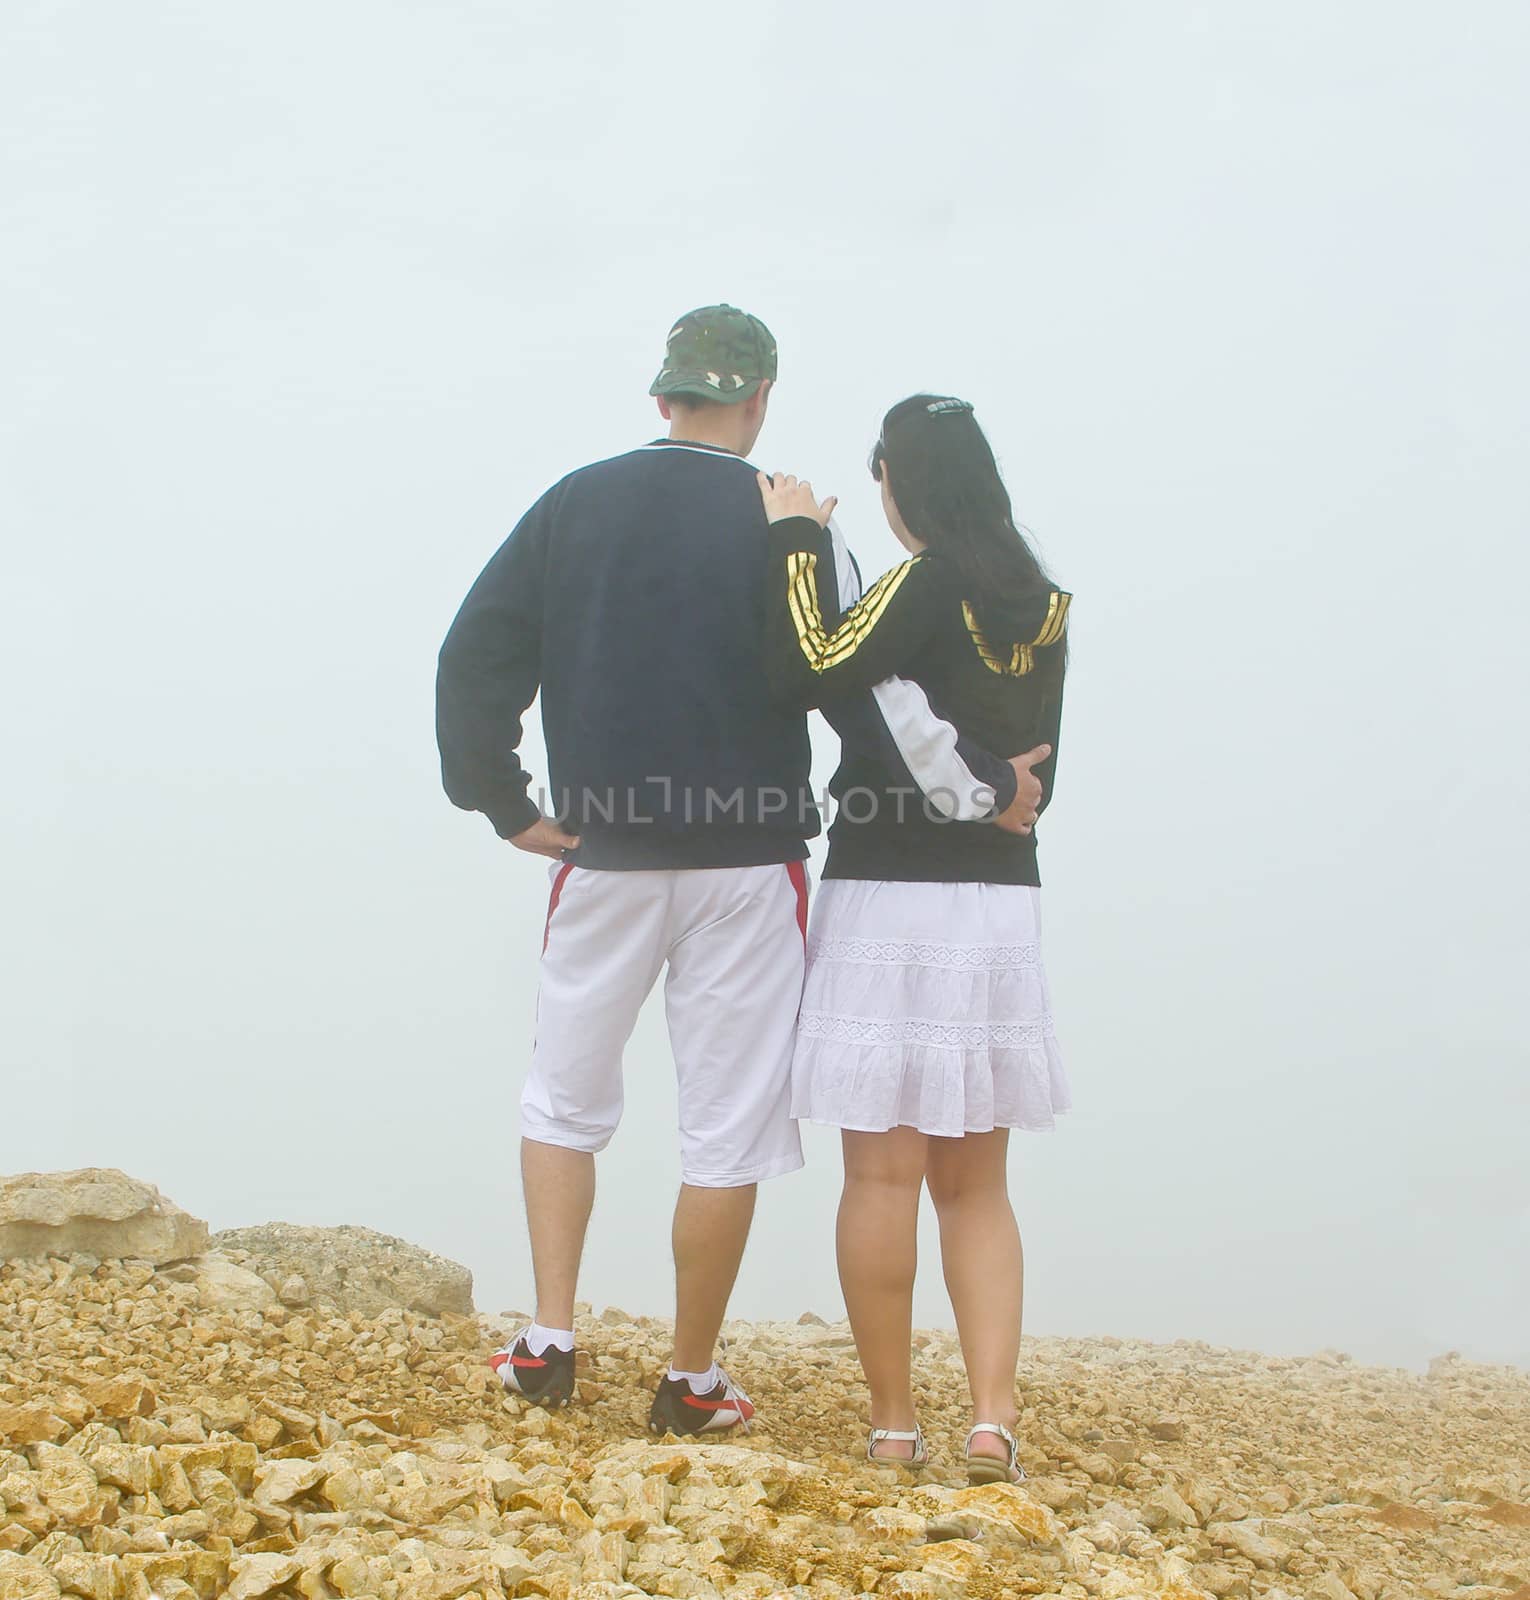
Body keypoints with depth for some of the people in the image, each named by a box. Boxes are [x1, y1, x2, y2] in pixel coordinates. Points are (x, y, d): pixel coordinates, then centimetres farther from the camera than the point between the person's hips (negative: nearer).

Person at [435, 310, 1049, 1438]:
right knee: (728, 1131, 6)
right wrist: (987, 787, 1)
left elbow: (474, 659, 1)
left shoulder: (576, 503, 3)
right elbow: (873, 689, -9)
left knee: (566, 1096, 19)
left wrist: (505, 803, 7)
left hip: (603, 856, 3)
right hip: (746, 869, -2)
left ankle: (549, 1340, 12)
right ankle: (694, 1381, 13)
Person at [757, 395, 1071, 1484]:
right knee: (975, 1184, 10)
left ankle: (894, 1424, 5)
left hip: (892, 896, -6)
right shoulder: (1043, 601, 10)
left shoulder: (931, 580, -10)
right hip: (1002, 900, 6)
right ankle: (993, 1417, -2)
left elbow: (809, 673, -20)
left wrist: (797, 539, -10)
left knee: (885, 1172, 1)